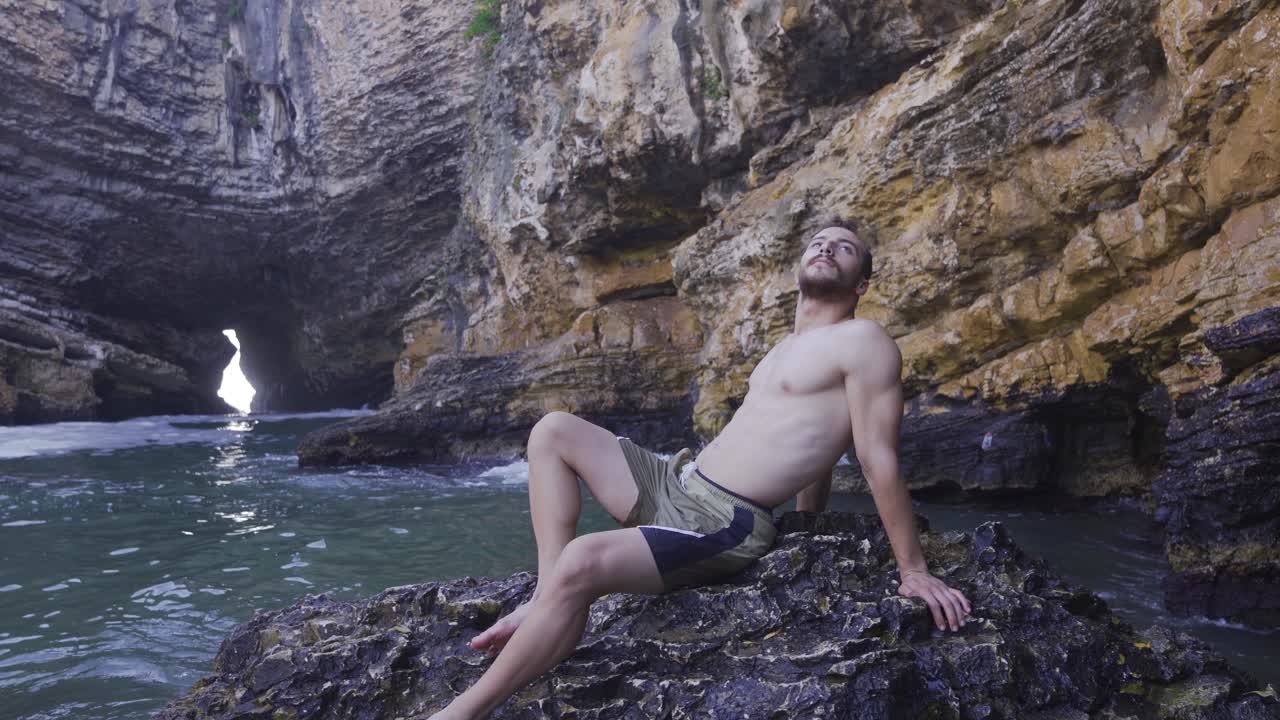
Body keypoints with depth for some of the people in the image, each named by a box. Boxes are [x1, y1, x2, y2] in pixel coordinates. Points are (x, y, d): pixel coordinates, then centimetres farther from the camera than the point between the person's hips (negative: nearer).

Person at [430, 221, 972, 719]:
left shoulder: (862, 341, -6)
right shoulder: (788, 347, 21)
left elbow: (880, 461, -10)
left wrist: (913, 571, -9)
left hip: (723, 525, -10)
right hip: (671, 486, 10)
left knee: (581, 562, -32)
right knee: (552, 432, 4)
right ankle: (548, 599, -6)